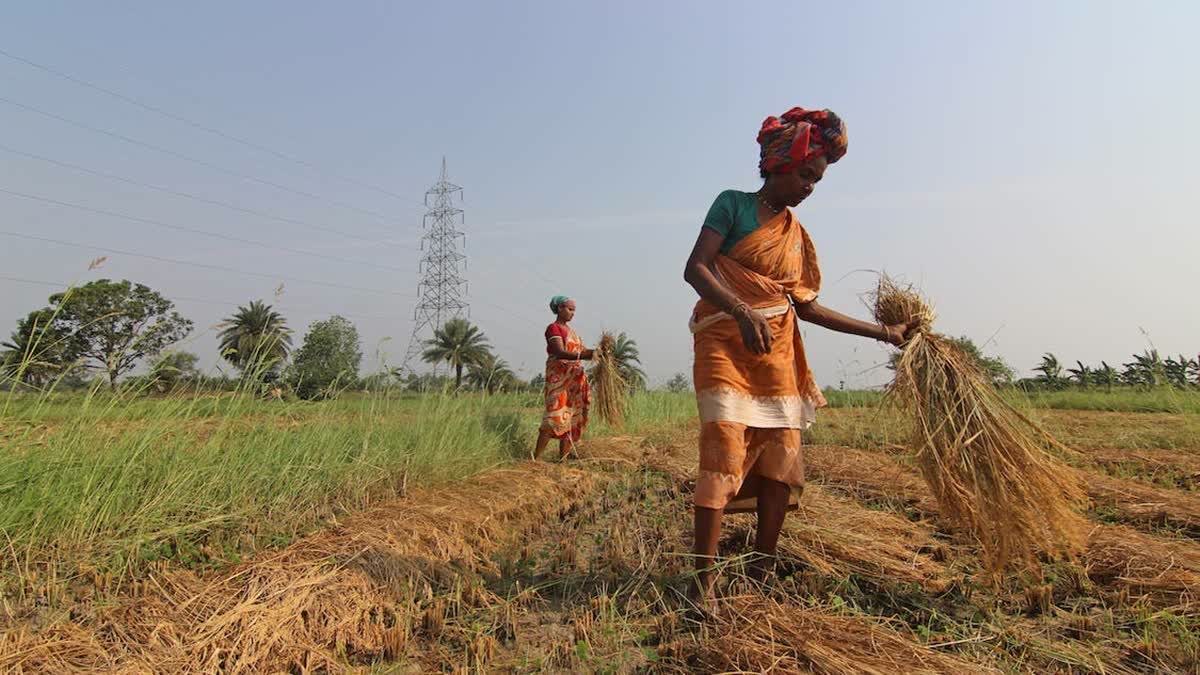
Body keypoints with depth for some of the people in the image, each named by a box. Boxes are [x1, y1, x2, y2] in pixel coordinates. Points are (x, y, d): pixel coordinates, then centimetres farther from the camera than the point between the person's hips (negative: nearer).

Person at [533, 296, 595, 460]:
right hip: (559, 378, -8)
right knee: (555, 417, -15)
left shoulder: (570, 330, 20)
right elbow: (560, 352, -21)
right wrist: (584, 356, -34)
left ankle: (563, 458, 6)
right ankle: (535, 459, -11)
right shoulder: (553, 328, -7)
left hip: (575, 379, 8)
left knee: (571, 418, 4)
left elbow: (582, 350, 14)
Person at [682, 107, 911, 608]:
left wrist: (882, 332, 18)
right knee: (724, 449, -17)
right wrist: (742, 312, -31)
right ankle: (704, 579, -12)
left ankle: (762, 572, 16)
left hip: (776, 349, 7)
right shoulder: (734, 204, -1)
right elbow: (695, 268, -14)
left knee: (781, 454, 4)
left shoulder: (797, 234, 15)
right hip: (725, 342, -6)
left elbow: (805, 306, 17)